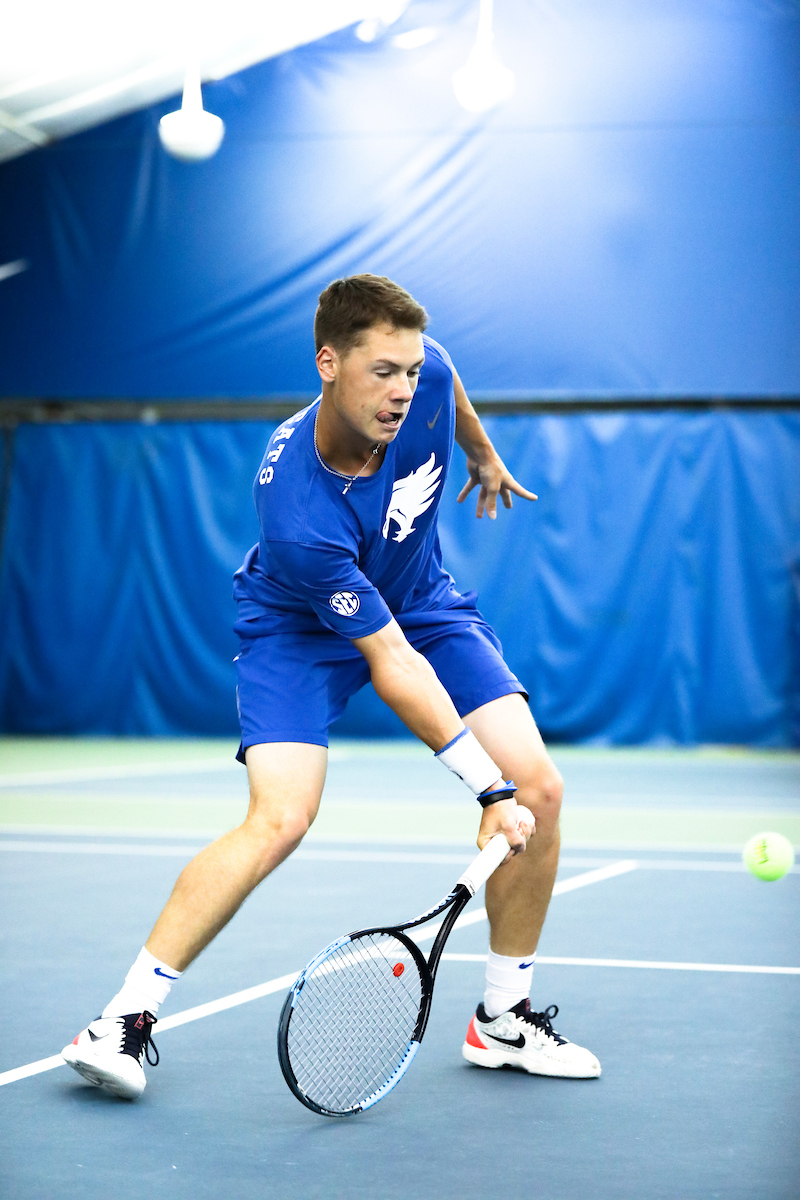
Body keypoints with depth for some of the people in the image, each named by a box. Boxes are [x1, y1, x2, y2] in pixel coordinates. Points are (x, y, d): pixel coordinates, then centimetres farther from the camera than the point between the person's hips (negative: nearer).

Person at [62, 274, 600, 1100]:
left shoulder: (424, 374, -24)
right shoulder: (296, 511, -38)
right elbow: (391, 662, -34)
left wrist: (485, 457, 23)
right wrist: (487, 787, -35)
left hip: (422, 599, 6)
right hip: (302, 626, -5)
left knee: (538, 789, -8)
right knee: (280, 818, -27)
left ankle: (503, 1019, 9)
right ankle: (125, 1020, -13)